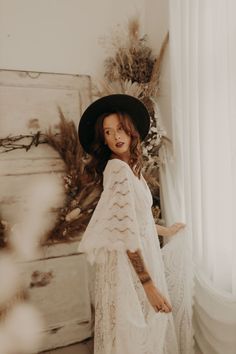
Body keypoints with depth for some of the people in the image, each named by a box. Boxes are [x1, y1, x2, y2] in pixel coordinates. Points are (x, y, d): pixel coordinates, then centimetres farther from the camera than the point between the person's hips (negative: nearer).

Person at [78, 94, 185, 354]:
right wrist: (148, 284, -20)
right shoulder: (118, 168, -19)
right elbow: (127, 231, -23)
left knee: (147, 327, 22)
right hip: (128, 264, -9)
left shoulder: (130, 167, 9)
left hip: (141, 256, 9)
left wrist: (166, 231, 30)